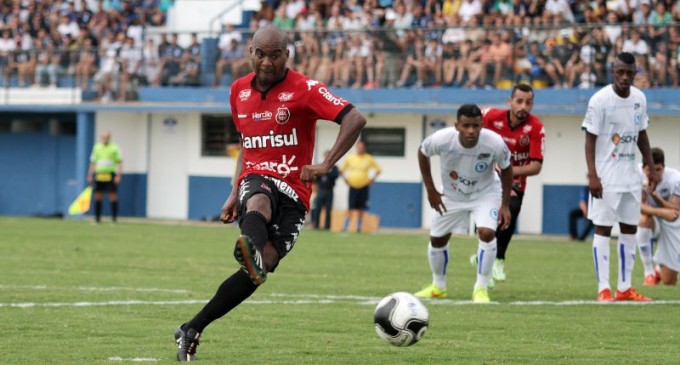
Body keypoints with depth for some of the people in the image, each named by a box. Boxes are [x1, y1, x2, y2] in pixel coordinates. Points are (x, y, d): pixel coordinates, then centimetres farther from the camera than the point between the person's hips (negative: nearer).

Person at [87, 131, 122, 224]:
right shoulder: (97, 147, 12)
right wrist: (90, 175, 11)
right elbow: (93, 162, 17)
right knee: (98, 196, 2)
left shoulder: (114, 148, 1)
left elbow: (119, 162, -2)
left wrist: (119, 175, -12)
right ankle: (97, 217, 9)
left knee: (113, 197, -5)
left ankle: (114, 218, -1)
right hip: (99, 176, 4)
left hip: (110, 176, -4)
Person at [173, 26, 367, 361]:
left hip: (293, 190, -2)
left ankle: (192, 329, -12)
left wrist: (325, 165, -23)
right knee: (259, 203, -38)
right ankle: (250, 250, -77)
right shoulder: (239, 91, 12)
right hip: (255, 181, 2)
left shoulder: (304, 90, -4)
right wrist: (234, 194, 18)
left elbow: (355, 119, -14)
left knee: (262, 265, -20)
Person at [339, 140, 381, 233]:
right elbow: (341, 170, 13)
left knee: (361, 209, 2)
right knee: (350, 208, -6)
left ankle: (358, 228, 10)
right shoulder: (350, 158, 3)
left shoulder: (369, 159, 1)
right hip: (353, 186, 0)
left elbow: (378, 170, 10)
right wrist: (345, 179, 2)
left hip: (363, 187, 0)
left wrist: (372, 179, 0)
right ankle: (345, 227, -3)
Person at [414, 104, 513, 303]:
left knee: (486, 233, -25)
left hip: (486, 192, -2)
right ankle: (438, 286, 35)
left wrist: (505, 205, -11)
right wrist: (430, 190, -7)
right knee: (437, 239, 9)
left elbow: (506, 169, -11)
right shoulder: (442, 139, -32)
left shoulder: (495, 143, -33)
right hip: (452, 194, 2)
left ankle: (481, 288, -11)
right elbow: (422, 152, -8)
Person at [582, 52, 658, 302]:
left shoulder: (639, 98, 5)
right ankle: (603, 289, -4)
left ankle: (624, 288, 13)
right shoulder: (600, 100, -13)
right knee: (603, 228, -5)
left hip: (631, 174, 7)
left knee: (630, 229, 8)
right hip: (606, 175, -7)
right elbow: (590, 139, -13)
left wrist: (651, 168, 12)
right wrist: (592, 175, -20)